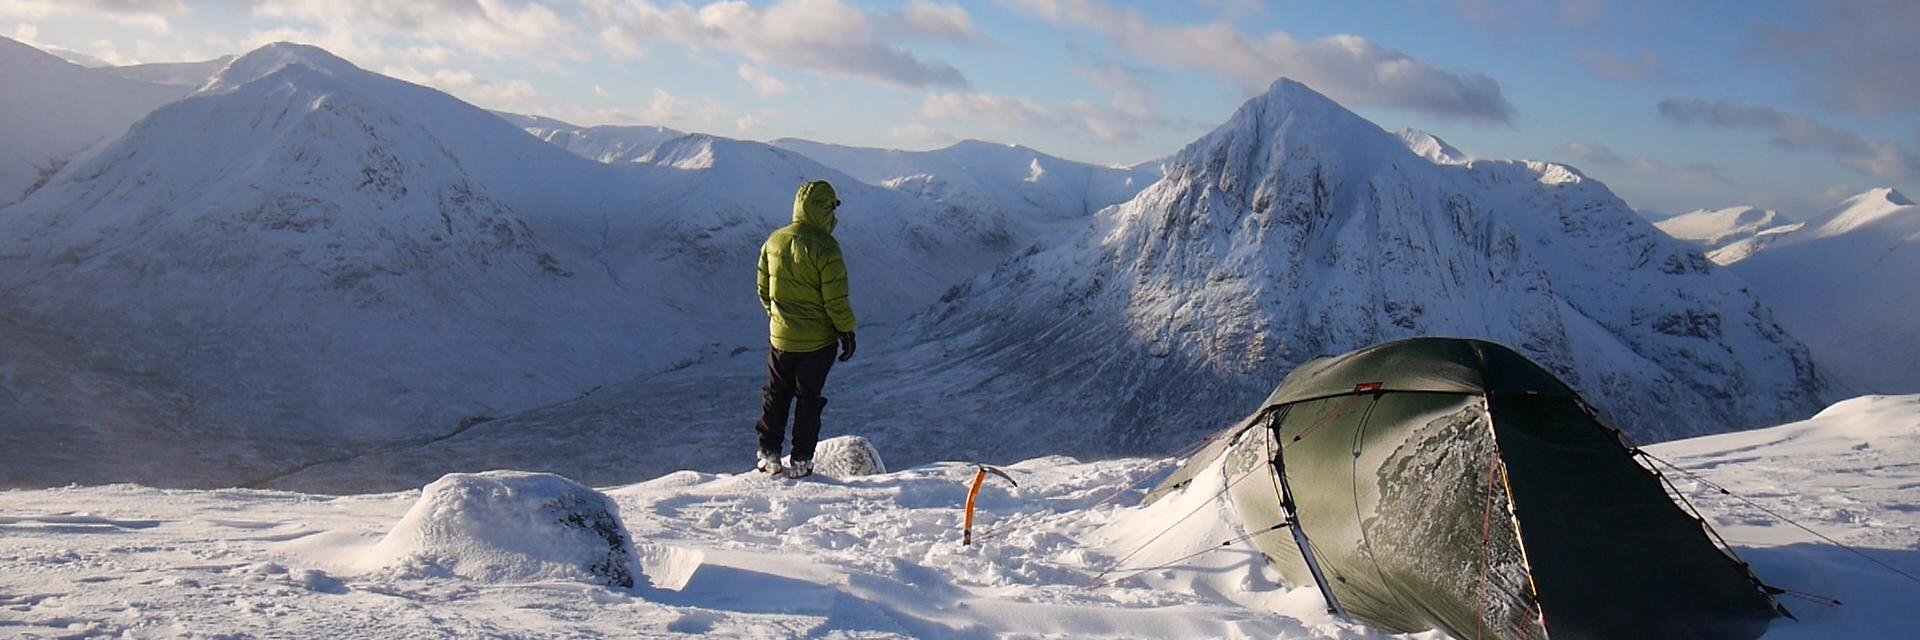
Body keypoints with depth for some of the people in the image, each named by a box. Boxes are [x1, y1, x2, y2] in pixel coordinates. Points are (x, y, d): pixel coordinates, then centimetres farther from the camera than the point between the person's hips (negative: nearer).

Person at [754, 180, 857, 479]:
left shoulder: (773, 241, -1)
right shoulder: (824, 246, -19)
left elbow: (764, 289, 9)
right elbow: (836, 298, -18)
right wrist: (847, 331, -6)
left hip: (780, 336, 4)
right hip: (818, 339, -4)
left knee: (776, 395, 18)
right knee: (809, 399, 9)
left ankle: (769, 454, 20)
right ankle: (801, 461, 13)